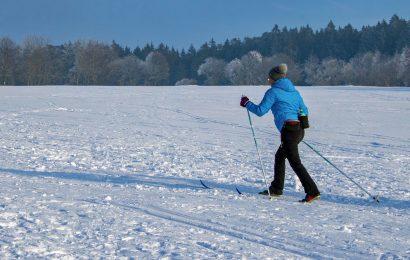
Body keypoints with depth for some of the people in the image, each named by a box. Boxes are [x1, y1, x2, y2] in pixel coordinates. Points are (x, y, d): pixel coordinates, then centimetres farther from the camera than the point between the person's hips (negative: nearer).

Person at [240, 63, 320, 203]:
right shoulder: (294, 91, 19)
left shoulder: (273, 92, -2)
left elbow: (260, 110, -2)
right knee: (279, 157, 22)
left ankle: (312, 192, -16)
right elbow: (304, 111, 20)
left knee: (295, 162, -9)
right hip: (299, 130, 9)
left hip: (288, 130, -9)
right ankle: (276, 189, 28)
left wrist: (247, 103, 12)